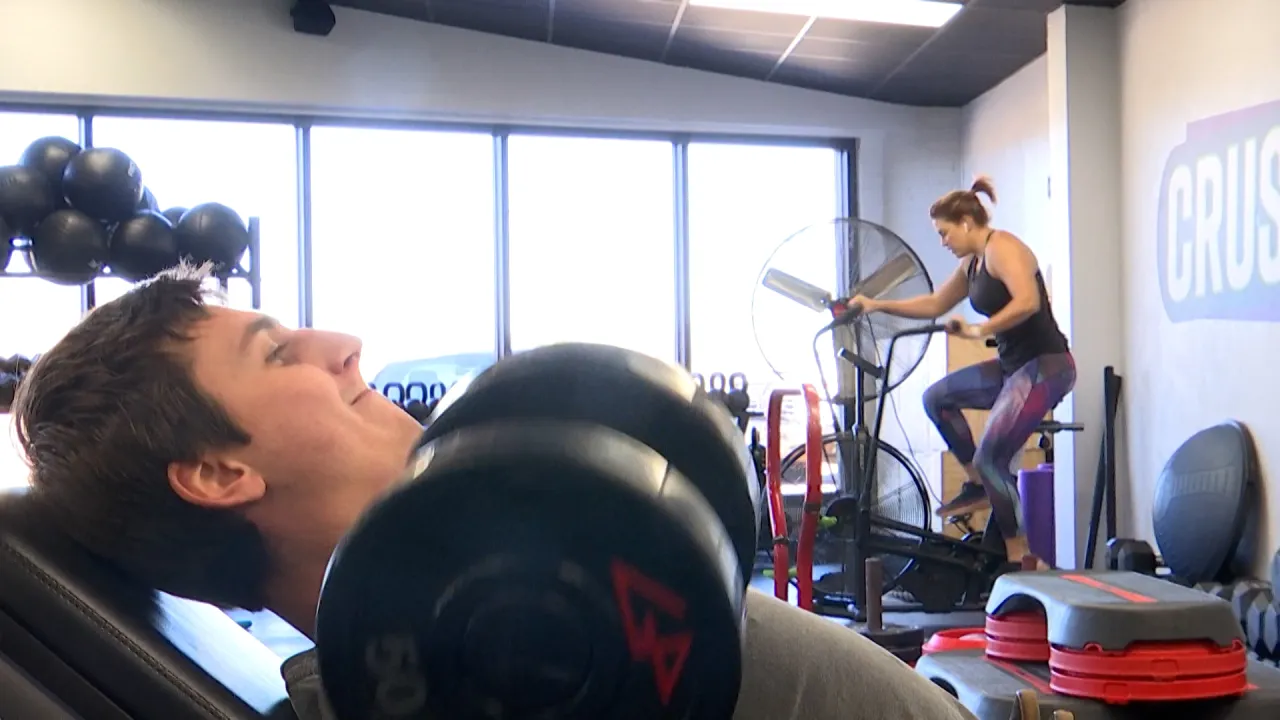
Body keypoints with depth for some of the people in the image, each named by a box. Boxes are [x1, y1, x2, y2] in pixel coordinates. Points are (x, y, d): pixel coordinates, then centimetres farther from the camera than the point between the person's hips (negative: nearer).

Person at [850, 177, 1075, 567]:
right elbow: (934, 304, 26)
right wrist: (876, 305, 21)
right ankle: (978, 485, 17)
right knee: (937, 397, 16)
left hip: (1046, 367, -10)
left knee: (990, 457, -14)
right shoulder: (972, 263, 15)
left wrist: (979, 330, -27)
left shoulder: (1002, 248, -14)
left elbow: (1028, 302, -29)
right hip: (1012, 366, 10)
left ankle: (1019, 557, -5)